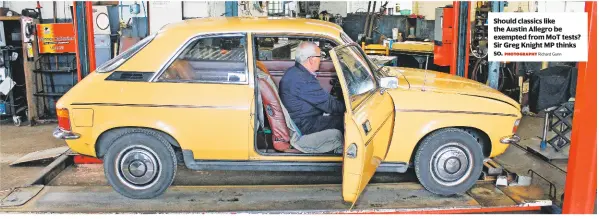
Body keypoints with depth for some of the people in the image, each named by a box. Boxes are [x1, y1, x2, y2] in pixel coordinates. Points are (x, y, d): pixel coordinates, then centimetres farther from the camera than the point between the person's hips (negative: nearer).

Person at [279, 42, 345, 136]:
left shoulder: (293, 72, 6)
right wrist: (347, 106, -7)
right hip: (303, 126, -10)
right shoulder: (303, 80, -27)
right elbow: (328, 104, -21)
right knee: (344, 120, -8)